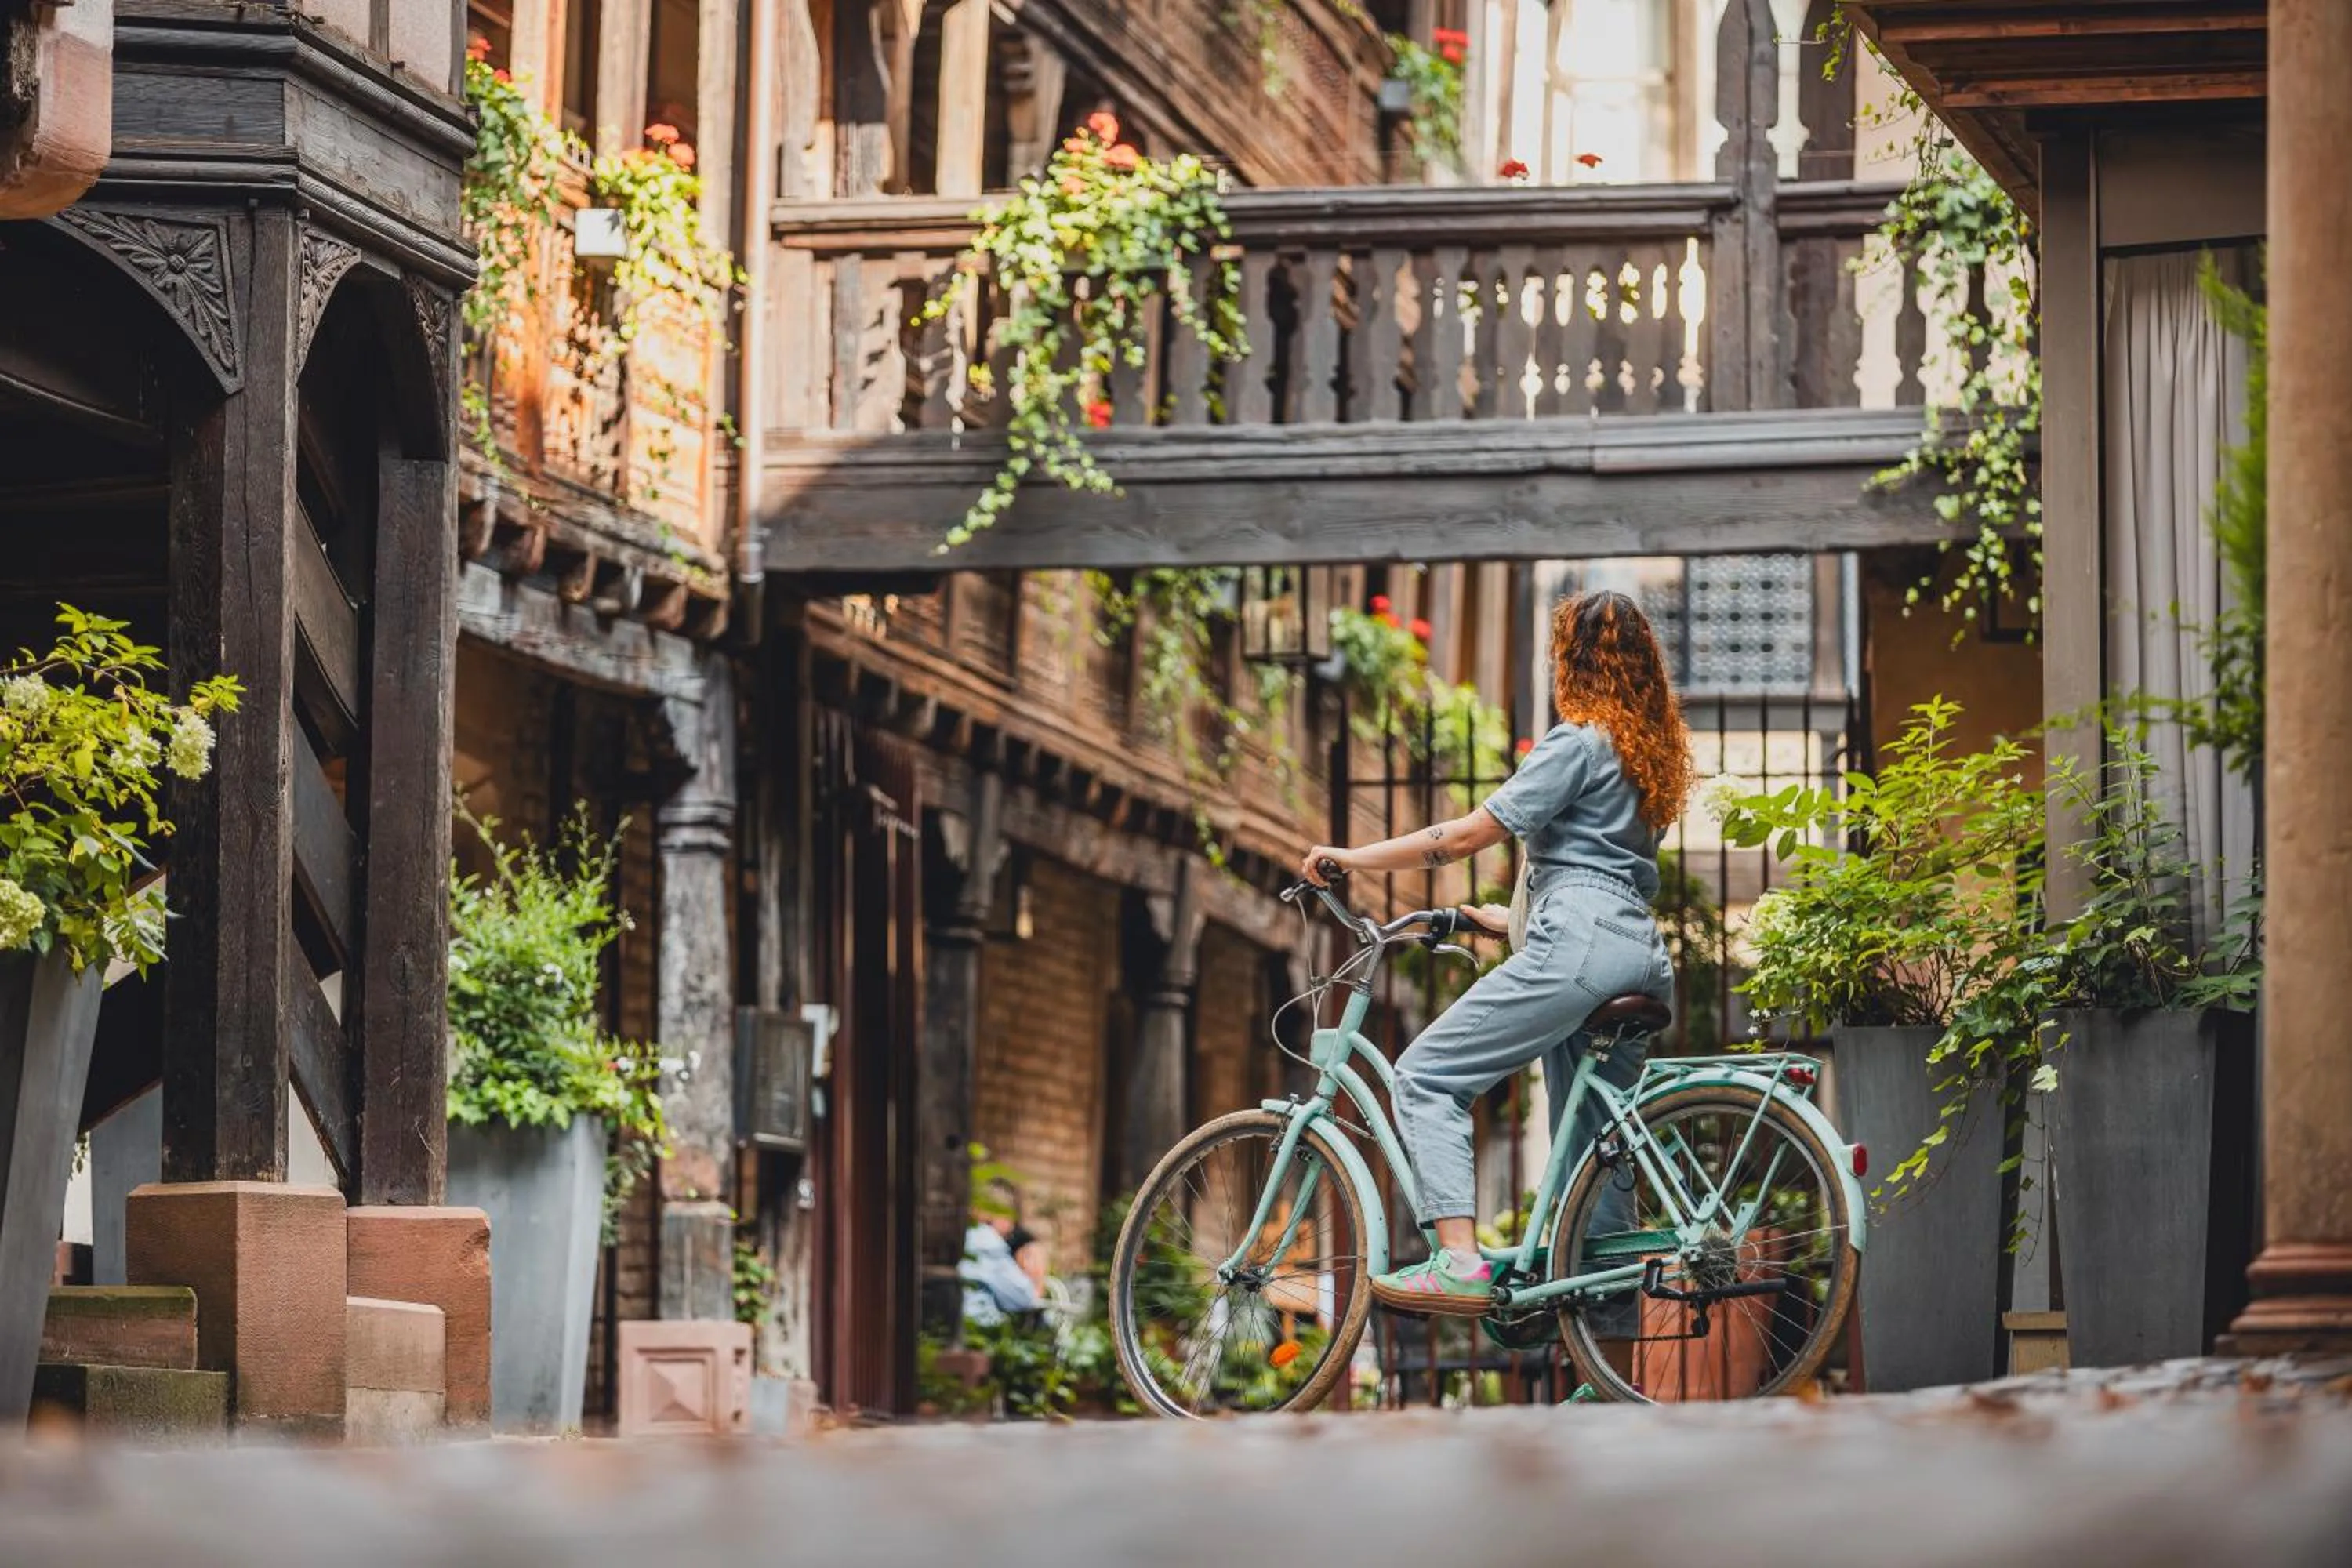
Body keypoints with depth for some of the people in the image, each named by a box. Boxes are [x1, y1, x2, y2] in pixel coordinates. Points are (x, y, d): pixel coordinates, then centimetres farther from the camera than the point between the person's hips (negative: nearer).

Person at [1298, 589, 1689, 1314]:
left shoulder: (1577, 742, -5)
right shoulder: (1648, 749, 22)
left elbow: (1469, 834, -9)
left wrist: (1352, 857, -3)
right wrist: (1514, 920, 36)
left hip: (1578, 946, -9)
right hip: (1643, 953, 10)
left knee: (1427, 1076, -8)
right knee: (1592, 1136, 14)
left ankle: (1459, 1263, -23)